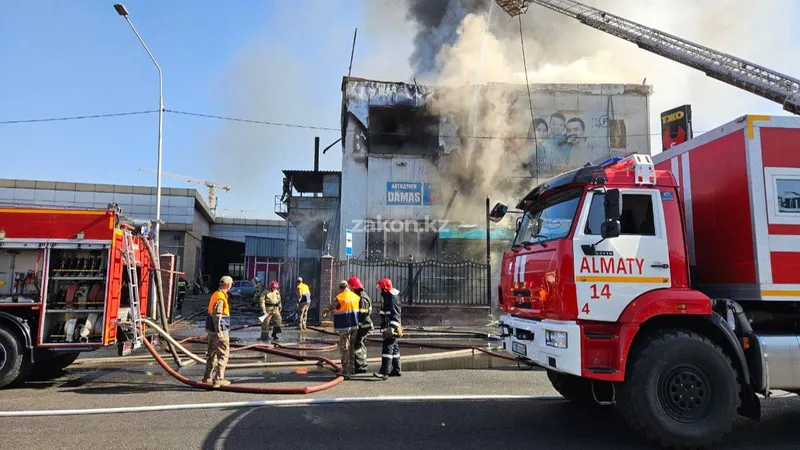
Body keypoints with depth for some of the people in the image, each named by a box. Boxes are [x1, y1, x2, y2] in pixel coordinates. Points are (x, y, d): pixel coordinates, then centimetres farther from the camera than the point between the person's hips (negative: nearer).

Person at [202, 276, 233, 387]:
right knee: (223, 354, -2)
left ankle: (207, 377, 26)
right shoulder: (221, 298, -20)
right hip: (220, 331, -10)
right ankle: (219, 379, -2)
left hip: (212, 330, 10)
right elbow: (216, 316, -24)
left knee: (212, 354, 18)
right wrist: (219, 331, -22)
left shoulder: (215, 294, 10)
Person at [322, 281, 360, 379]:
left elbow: (330, 307, -1)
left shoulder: (339, 298, -11)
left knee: (344, 348, 0)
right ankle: (351, 368, 26)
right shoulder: (356, 297, 6)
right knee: (352, 347, 17)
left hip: (344, 327, -5)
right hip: (355, 325, 5)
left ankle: (346, 372, 0)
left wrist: (324, 312, 20)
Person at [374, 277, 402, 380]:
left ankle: (384, 372, -18)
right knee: (394, 348, 15)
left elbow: (395, 314, -22)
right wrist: (384, 327, 28)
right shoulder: (387, 297, 18)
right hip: (387, 328, 11)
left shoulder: (392, 298, -15)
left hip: (391, 328, -11)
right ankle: (396, 370, 23)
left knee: (387, 348, -14)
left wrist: (392, 327, -29)